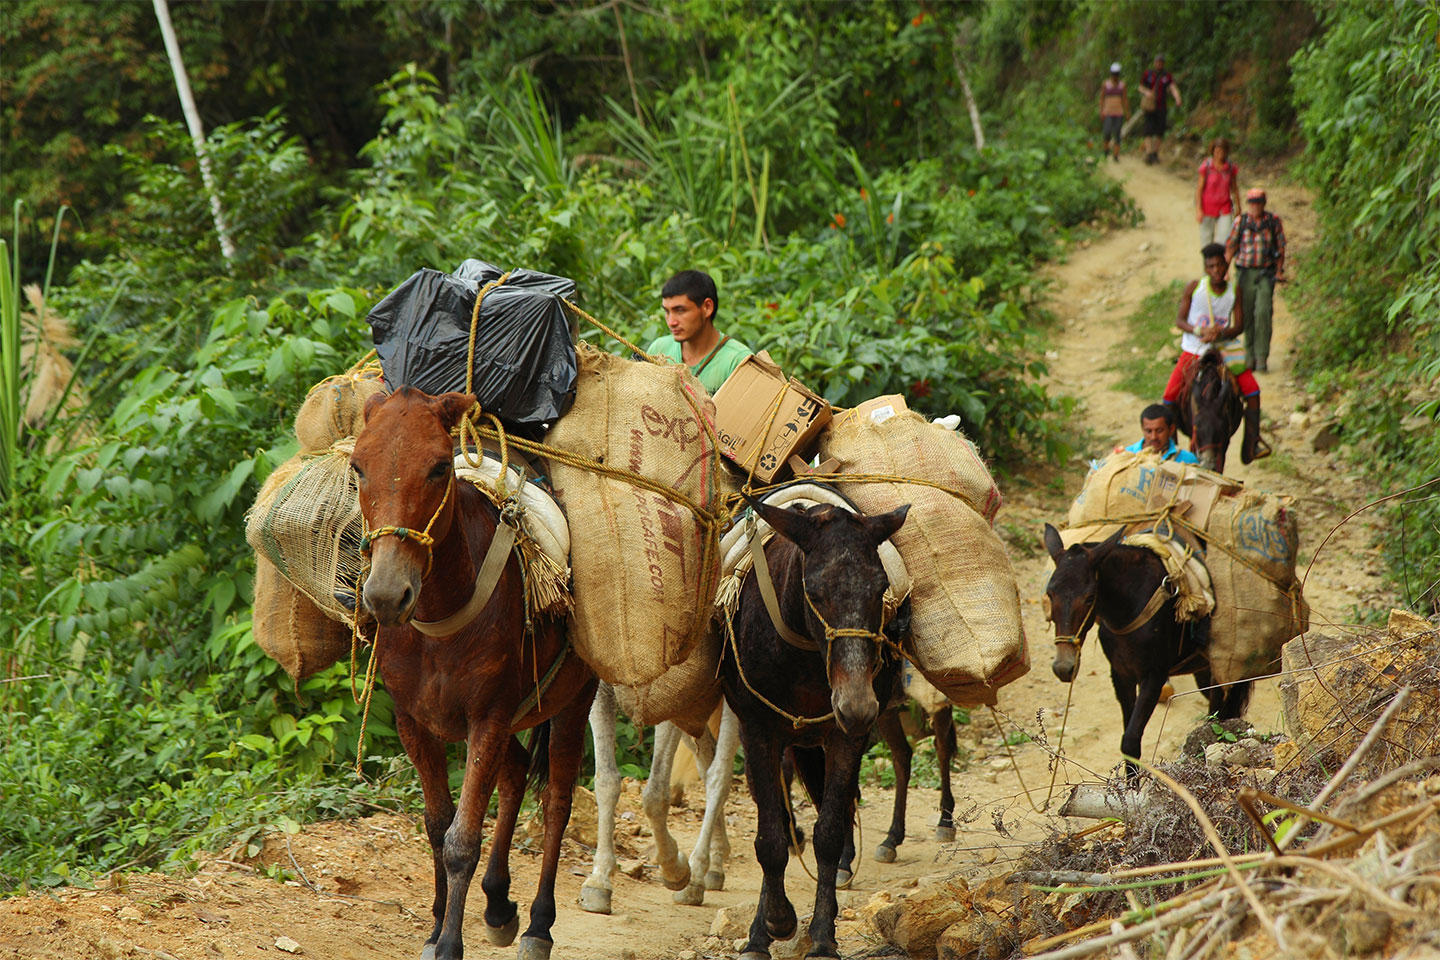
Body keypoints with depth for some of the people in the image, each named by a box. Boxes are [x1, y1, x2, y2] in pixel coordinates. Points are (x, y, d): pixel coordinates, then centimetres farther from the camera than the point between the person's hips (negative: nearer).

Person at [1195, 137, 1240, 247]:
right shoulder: (1206, 166, -9)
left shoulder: (1231, 168, -1)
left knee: (1225, 238, -10)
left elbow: (1235, 189, 10)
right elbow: (1199, 188, -6)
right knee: (1207, 239, 6)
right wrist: (1198, 209, -11)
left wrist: (1238, 209, 13)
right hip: (1208, 208, -1)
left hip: (1225, 208, 1)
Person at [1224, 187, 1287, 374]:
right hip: (1245, 272, 1)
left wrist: (1280, 271, 4)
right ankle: (1250, 356, 17)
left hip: (1266, 274, -1)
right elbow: (1230, 248, 8)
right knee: (1247, 315, 4)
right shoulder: (1240, 222, 1)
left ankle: (1262, 358, -10)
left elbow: (1280, 247, 9)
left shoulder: (1274, 222, 1)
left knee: (1263, 314, -12)